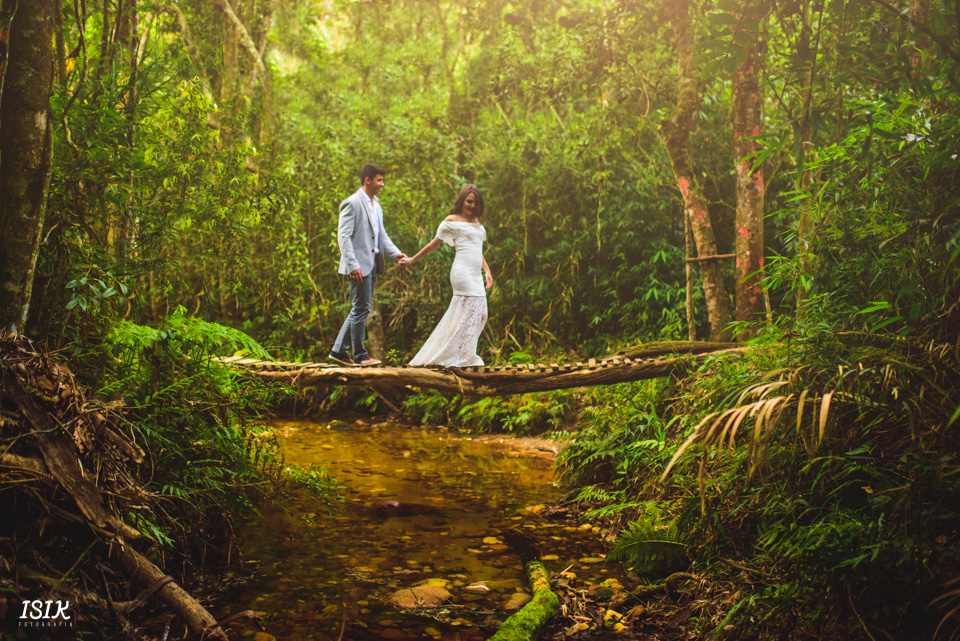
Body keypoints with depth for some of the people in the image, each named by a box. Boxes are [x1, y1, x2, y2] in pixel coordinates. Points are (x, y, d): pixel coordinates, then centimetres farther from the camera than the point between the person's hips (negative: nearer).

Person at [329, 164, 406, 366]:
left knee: (361, 309, 12)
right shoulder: (352, 203, -11)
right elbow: (343, 236, -16)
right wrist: (353, 265, -24)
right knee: (361, 308, -3)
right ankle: (359, 355, 7)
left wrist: (395, 253, 4)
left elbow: (382, 235, 20)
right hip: (359, 265, -9)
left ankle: (339, 350, 20)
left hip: (372, 264, 9)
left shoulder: (376, 205, 17)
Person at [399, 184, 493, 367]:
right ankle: (460, 357, -4)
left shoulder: (477, 222, 22)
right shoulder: (452, 221, 1)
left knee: (480, 313, 3)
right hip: (463, 272, -8)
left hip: (475, 275, 8)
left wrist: (487, 270, 19)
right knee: (469, 310, -12)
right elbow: (435, 243, 6)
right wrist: (411, 260, 8)